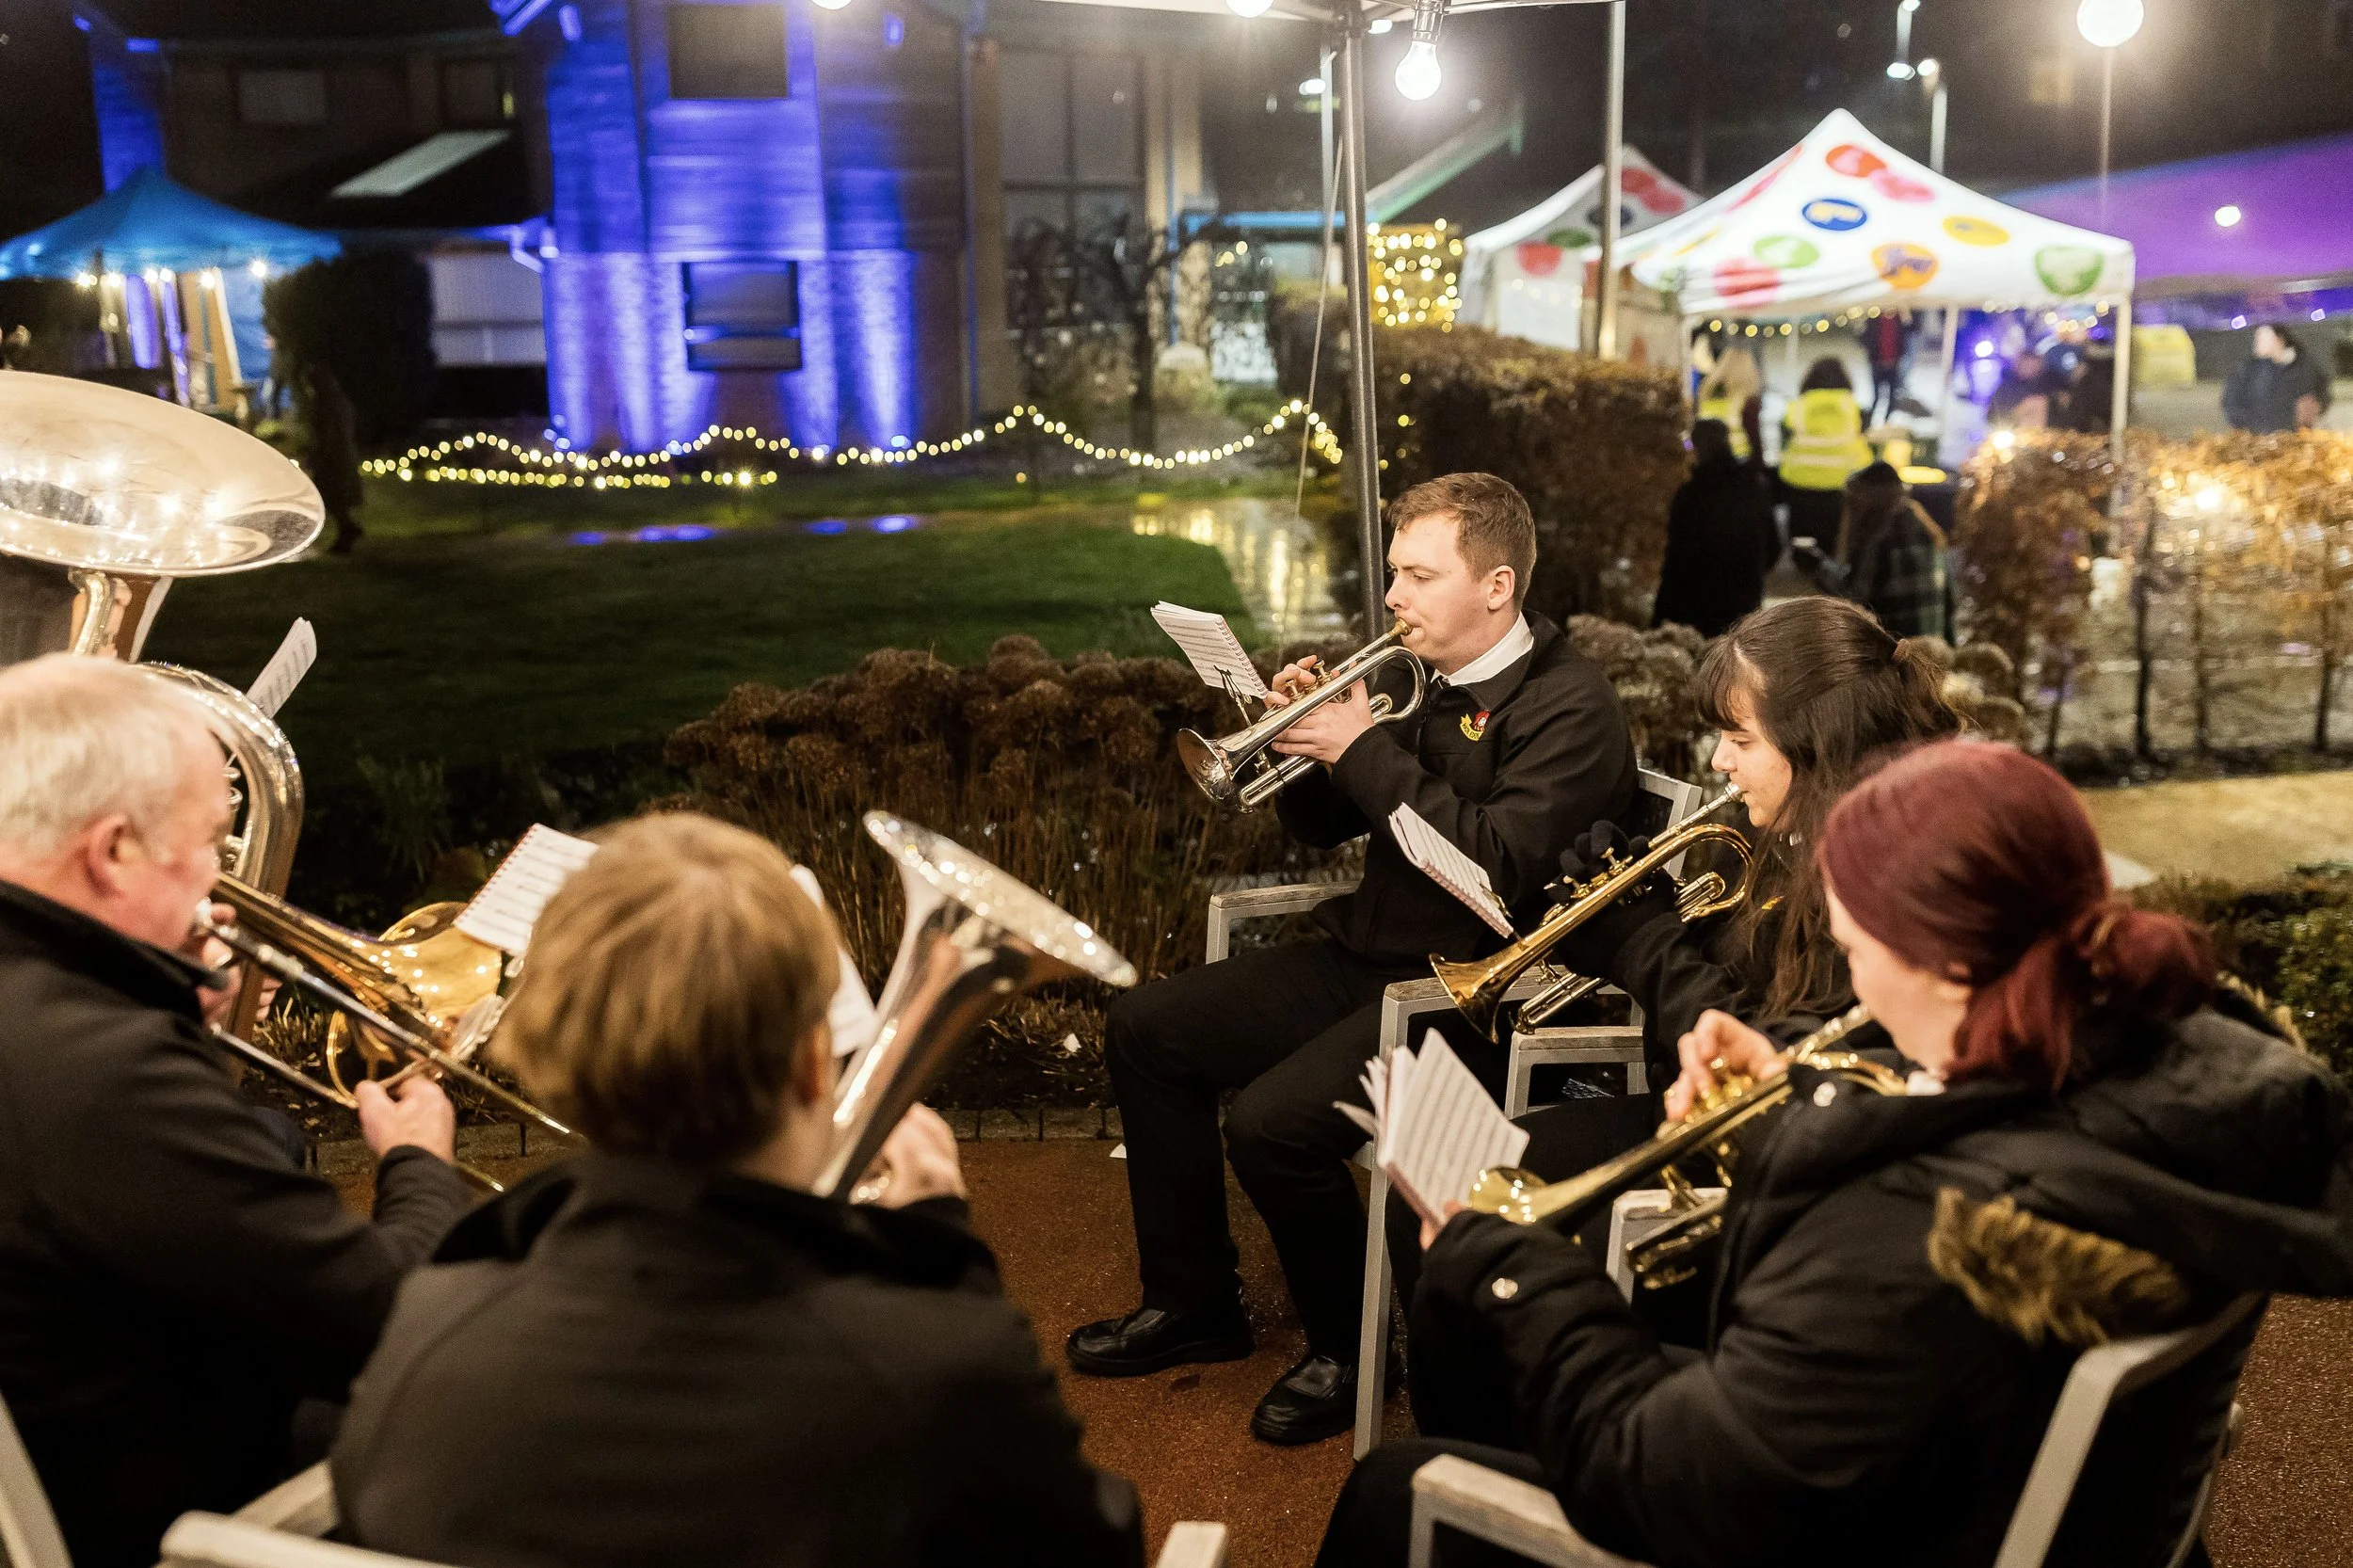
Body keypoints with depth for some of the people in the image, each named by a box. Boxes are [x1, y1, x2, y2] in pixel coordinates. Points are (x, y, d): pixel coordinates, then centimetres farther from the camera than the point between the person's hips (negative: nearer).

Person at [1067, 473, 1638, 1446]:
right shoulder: (1418, 676, 10)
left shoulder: (1571, 705, -13)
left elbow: (1497, 864, -27)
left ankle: (1353, 1348, 1)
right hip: (1365, 957, 9)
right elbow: (1321, 828, 16)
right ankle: (1193, 1304, 17)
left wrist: (1367, 750, -21)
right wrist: (1303, 738, -5)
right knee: (1144, 1030, 4)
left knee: (1269, 1122, -27)